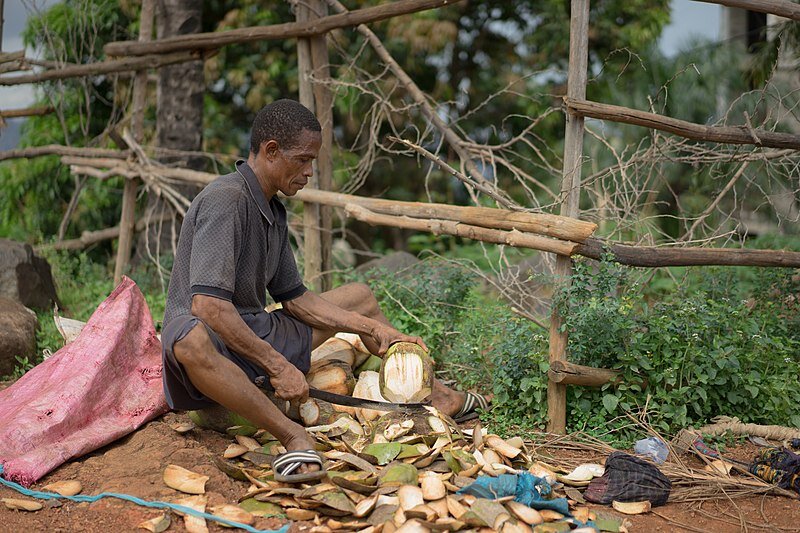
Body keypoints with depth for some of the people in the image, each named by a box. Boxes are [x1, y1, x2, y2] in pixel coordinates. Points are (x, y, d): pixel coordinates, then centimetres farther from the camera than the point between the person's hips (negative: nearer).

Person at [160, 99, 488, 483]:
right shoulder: (226, 200, -21)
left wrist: (375, 328, 8)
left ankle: (432, 396, 26)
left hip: (257, 335, 10)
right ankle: (293, 436, -41)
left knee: (359, 296, 19)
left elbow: (295, 298, 14)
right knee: (191, 341, -46)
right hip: (214, 343, -10)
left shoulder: (273, 210, 8)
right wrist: (276, 366, -30)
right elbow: (208, 306, -32)